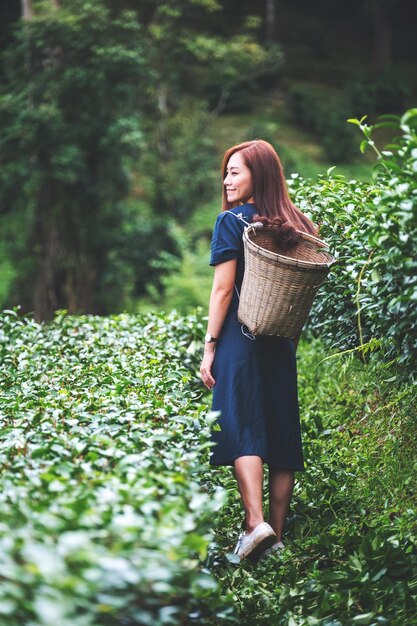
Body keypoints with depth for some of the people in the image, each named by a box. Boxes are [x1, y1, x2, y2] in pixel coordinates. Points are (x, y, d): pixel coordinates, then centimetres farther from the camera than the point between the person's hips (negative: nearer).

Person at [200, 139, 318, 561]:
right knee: (281, 432, 6)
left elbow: (223, 289, -11)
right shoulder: (295, 226, 11)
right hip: (281, 343, 6)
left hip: (240, 338, -5)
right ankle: (277, 535, 10)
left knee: (243, 429, -7)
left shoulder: (232, 222, -6)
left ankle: (256, 523, -22)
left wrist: (210, 346, -7)